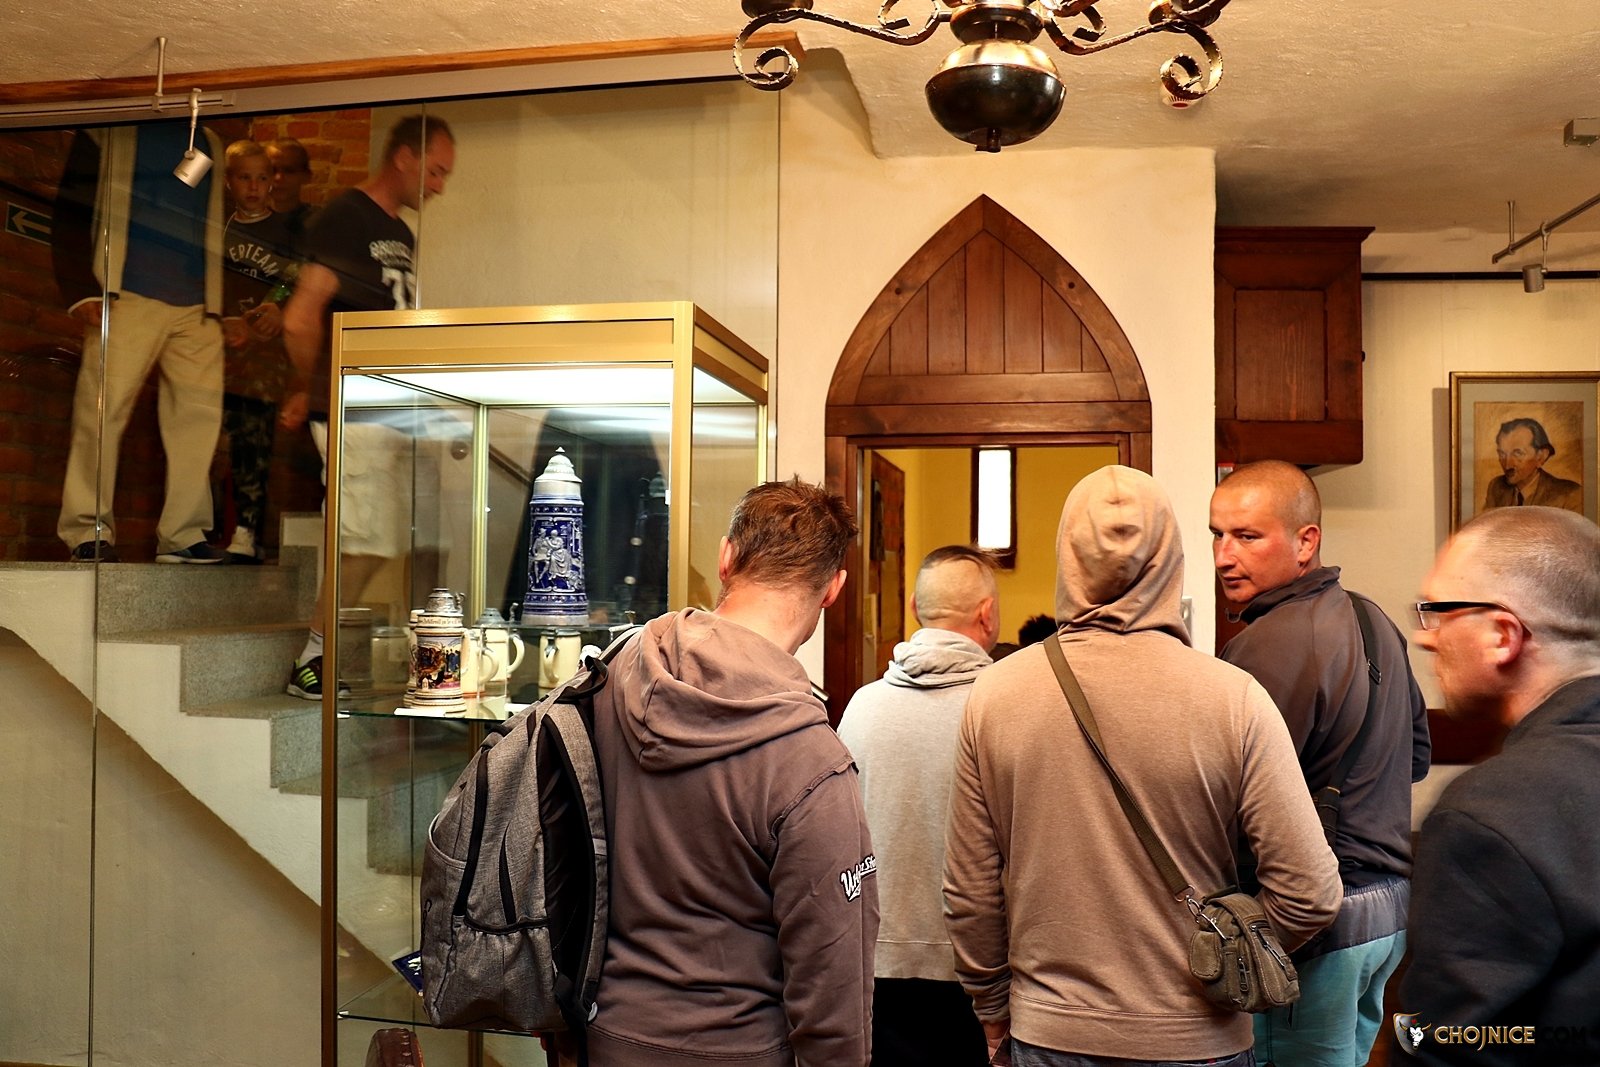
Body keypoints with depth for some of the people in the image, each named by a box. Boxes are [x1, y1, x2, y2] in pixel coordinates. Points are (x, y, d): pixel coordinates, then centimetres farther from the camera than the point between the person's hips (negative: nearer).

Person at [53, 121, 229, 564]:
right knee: (102, 408, -8)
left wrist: (218, 305, 11)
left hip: (198, 308, 4)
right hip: (127, 295, -3)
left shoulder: (210, 145, 23)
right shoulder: (109, 131, 11)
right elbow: (71, 216, 5)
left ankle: (184, 535, -3)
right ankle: (88, 531, -3)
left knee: (199, 415, -6)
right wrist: (81, 292, -8)